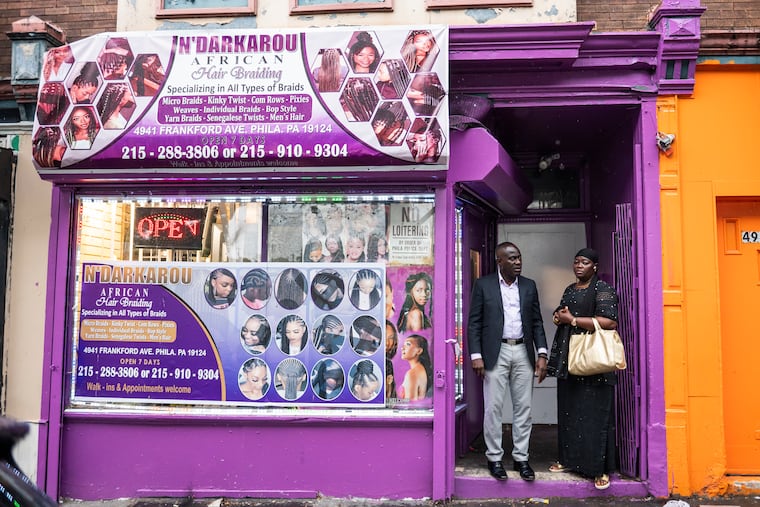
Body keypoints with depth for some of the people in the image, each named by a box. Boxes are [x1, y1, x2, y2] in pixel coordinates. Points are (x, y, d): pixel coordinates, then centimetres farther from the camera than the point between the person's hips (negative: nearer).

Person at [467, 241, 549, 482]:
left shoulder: (529, 286, 9)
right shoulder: (483, 284, -1)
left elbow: (537, 322, 10)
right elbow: (474, 323, -2)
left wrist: (542, 354, 2)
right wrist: (476, 355, -10)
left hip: (523, 353, 3)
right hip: (496, 353, -3)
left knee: (523, 407, 7)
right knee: (493, 407, 1)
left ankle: (521, 457, 19)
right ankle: (494, 457, 14)